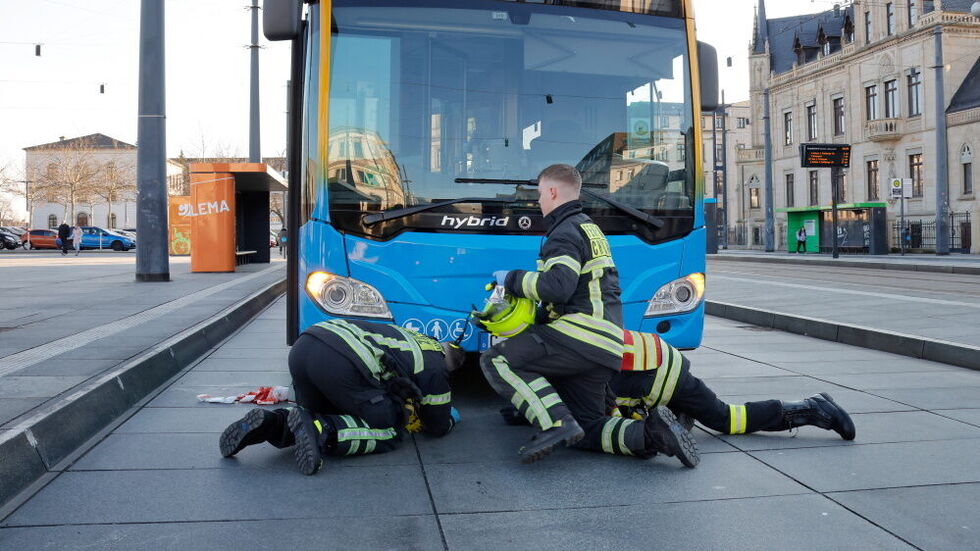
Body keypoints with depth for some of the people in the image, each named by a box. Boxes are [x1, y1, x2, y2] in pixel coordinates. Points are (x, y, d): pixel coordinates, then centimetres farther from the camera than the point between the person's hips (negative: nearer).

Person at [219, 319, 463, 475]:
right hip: (341, 364, -8)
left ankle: (272, 423, 2)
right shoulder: (435, 370, 13)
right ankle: (321, 432, -16)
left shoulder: (411, 337, 34)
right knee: (390, 432, 7)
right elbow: (437, 427, 25)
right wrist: (450, 419, 46)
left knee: (323, 416, 31)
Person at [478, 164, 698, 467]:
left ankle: (555, 424, -25)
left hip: (580, 334, -10)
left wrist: (512, 280, -9)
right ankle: (649, 433, -6)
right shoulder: (590, 229, 26)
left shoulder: (565, 232, -7)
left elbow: (558, 286, -24)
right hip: (605, 345, 10)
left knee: (496, 360, -12)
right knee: (587, 429, 14)